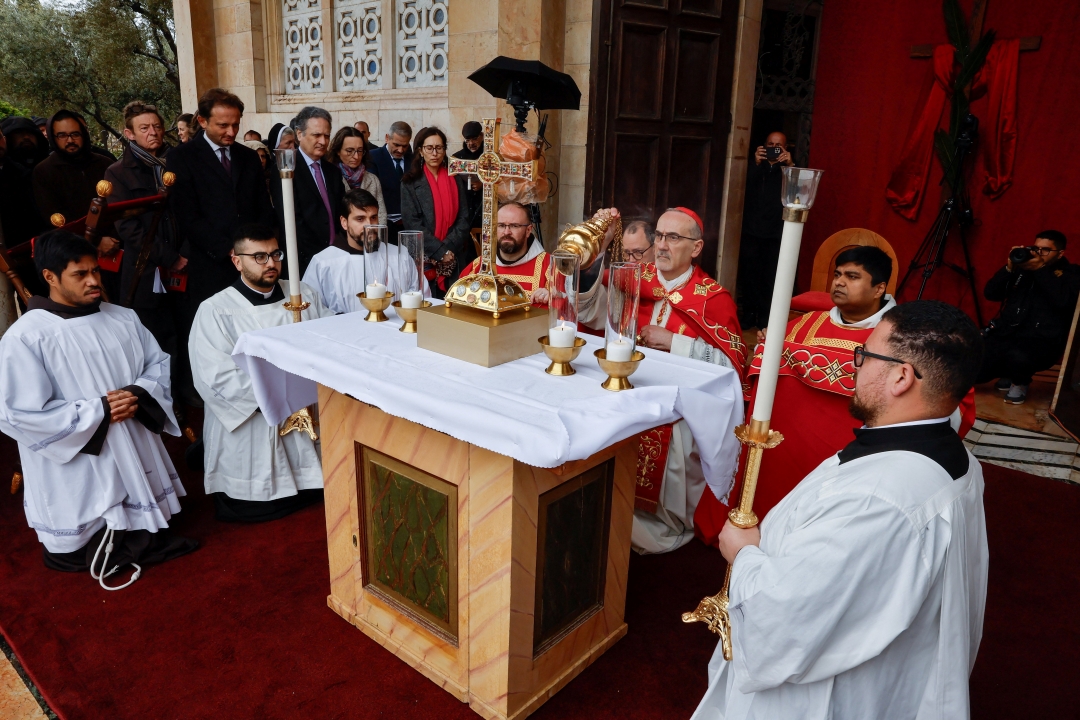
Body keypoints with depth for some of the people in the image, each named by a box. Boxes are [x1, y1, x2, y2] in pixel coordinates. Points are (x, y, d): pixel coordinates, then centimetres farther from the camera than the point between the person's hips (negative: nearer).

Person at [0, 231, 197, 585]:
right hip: (78, 473, -5)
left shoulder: (123, 319, 2)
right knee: (82, 554, 4)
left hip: (136, 453, 5)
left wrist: (138, 394, -13)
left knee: (145, 534, 15)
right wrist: (99, 410, -18)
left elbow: (159, 364, 9)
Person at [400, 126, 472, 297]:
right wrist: (441, 252, -13)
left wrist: (449, 248, -11)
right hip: (424, 259, -2)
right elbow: (412, 223, -6)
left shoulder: (455, 180, 10)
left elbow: (464, 219, 3)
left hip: (455, 258, 2)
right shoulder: (410, 183, 2)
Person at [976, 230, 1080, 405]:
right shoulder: (1022, 268, 15)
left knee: (1017, 357, -40)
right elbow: (990, 293, 8)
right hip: (1006, 332, 4)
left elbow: (1064, 300, -18)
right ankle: (1009, 373, 19)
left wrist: (1040, 270, -16)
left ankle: (1020, 383, -2)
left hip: (1042, 340, -4)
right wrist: (1009, 268, -5)